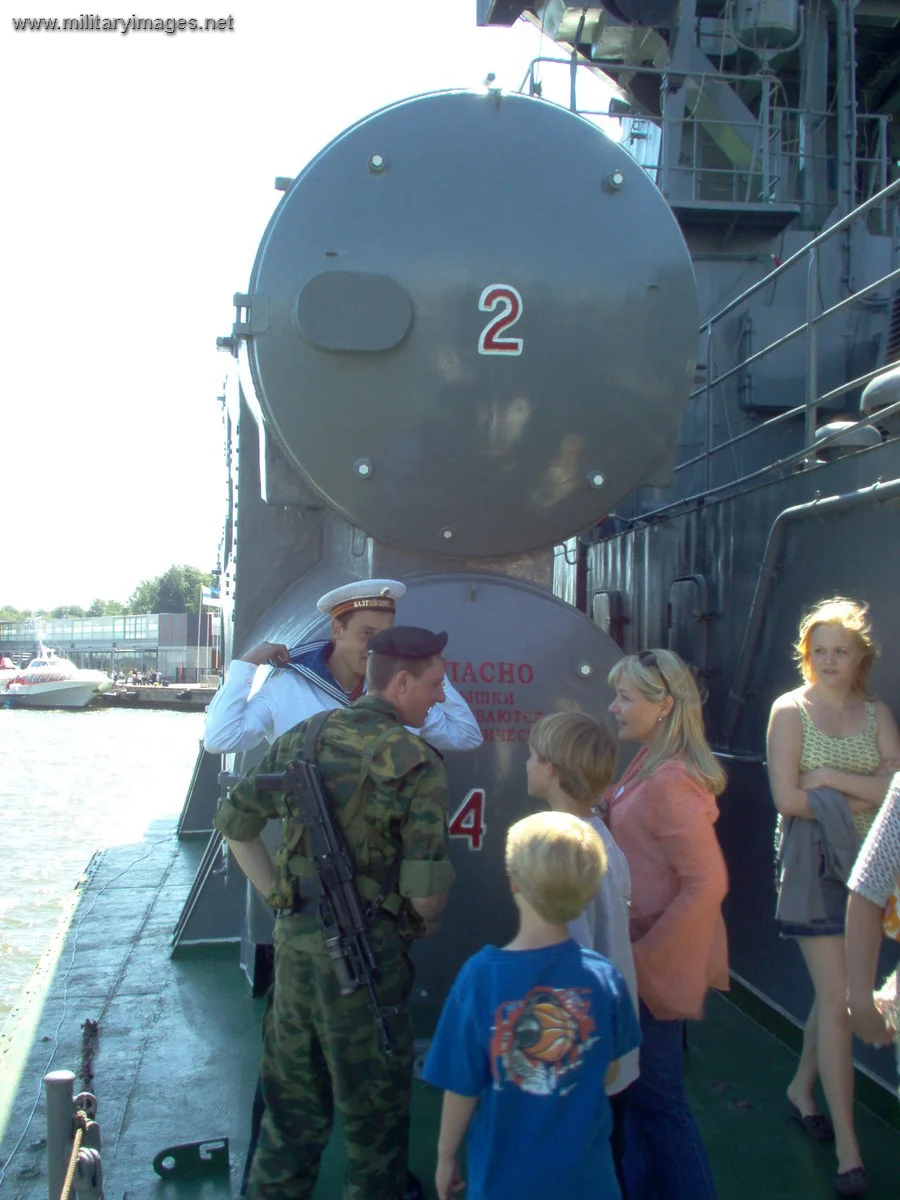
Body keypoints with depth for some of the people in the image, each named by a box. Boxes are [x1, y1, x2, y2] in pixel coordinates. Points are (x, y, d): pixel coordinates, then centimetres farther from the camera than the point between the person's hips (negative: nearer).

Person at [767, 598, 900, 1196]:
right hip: (815, 865, -4)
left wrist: (834, 777, -16)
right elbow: (787, 798, -14)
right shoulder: (791, 710, -6)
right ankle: (847, 1146, 4)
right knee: (838, 999, -5)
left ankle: (802, 1087, 36)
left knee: (840, 990, 14)